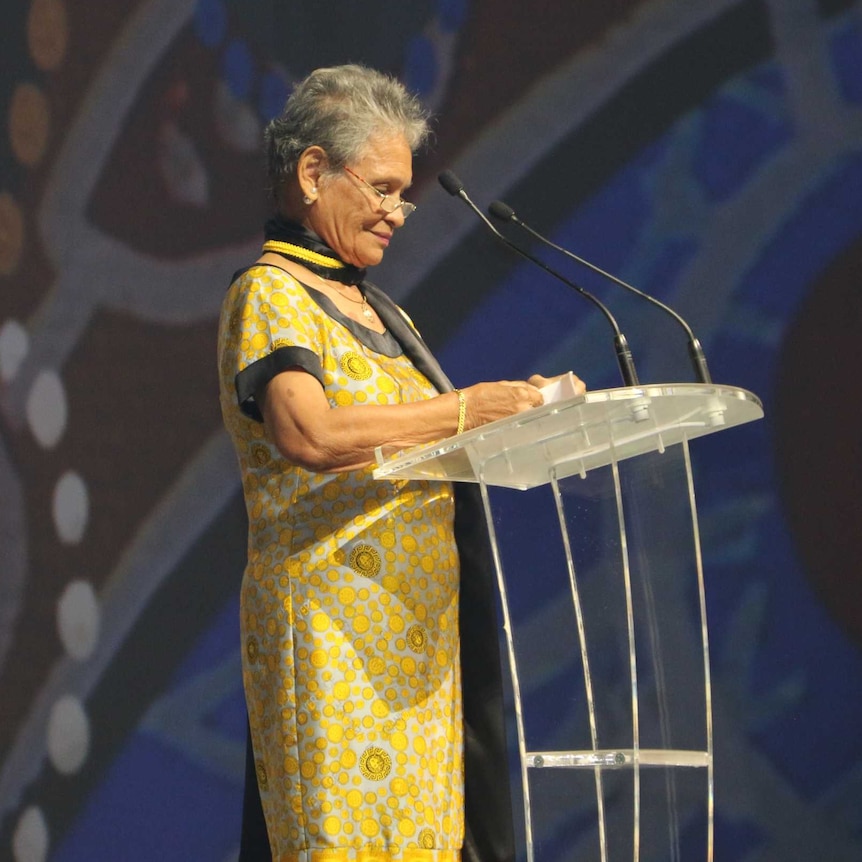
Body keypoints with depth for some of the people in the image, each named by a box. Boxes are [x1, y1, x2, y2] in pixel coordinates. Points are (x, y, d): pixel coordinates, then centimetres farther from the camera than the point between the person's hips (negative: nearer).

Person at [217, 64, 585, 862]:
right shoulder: (269, 296, -6)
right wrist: (465, 408, -18)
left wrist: (514, 414, 5)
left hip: (418, 614, 8)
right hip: (332, 626, -8)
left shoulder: (375, 308, 21)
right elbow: (310, 435, -23)